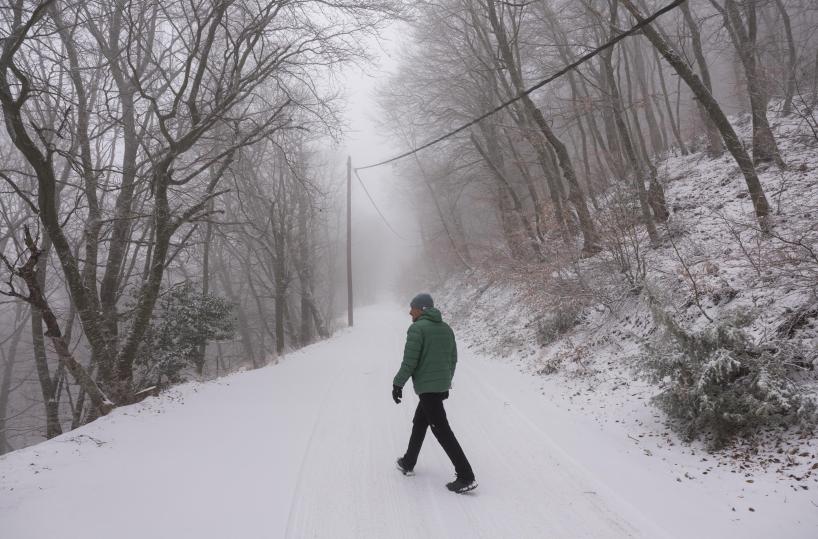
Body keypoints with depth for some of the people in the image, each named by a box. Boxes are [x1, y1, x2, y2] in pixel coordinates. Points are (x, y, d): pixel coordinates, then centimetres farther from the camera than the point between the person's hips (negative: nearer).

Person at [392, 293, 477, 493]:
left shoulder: (417, 328, -13)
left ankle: (466, 477, -6)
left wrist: (398, 383, -8)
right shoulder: (446, 328, 12)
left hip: (426, 387, -9)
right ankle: (408, 463, 35)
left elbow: (410, 361, -17)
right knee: (419, 423, 22)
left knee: (441, 430, -6)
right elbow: (453, 359, 16)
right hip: (442, 385, 9)